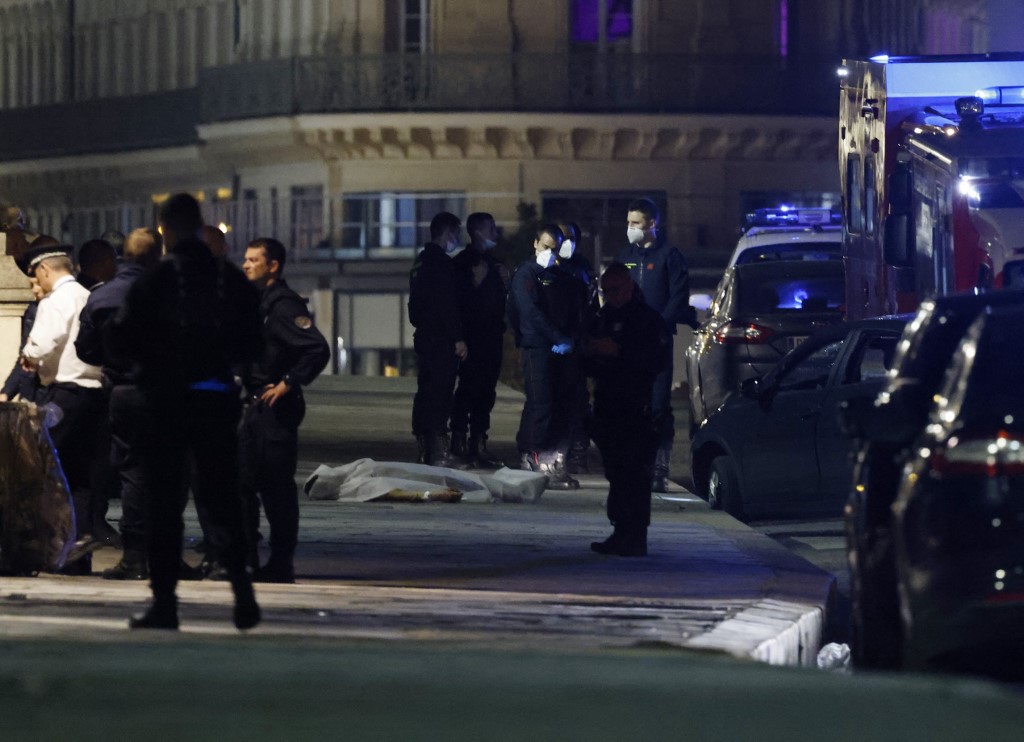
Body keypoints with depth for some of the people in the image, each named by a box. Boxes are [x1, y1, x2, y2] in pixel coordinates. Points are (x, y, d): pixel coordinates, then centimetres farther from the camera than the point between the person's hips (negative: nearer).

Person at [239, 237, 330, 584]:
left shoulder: (283, 305, -14)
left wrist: (288, 383, -19)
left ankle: (281, 564, 1)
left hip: (276, 408, -9)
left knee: (277, 486, -4)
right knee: (243, 481, 9)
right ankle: (245, 560, 14)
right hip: (255, 406, 9)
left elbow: (318, 349, -24)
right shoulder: (257, 302, 15)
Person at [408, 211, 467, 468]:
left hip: (423, 336, 10)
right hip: (441, 340, -10)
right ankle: (439, 451, -14)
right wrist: (458, 338, -17)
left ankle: (424, 449, 16)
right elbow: (448, 305, -19)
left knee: (425, 392, 12)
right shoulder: (442, 263, -13)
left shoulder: (421, 261, 17)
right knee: (440, 394, -11)